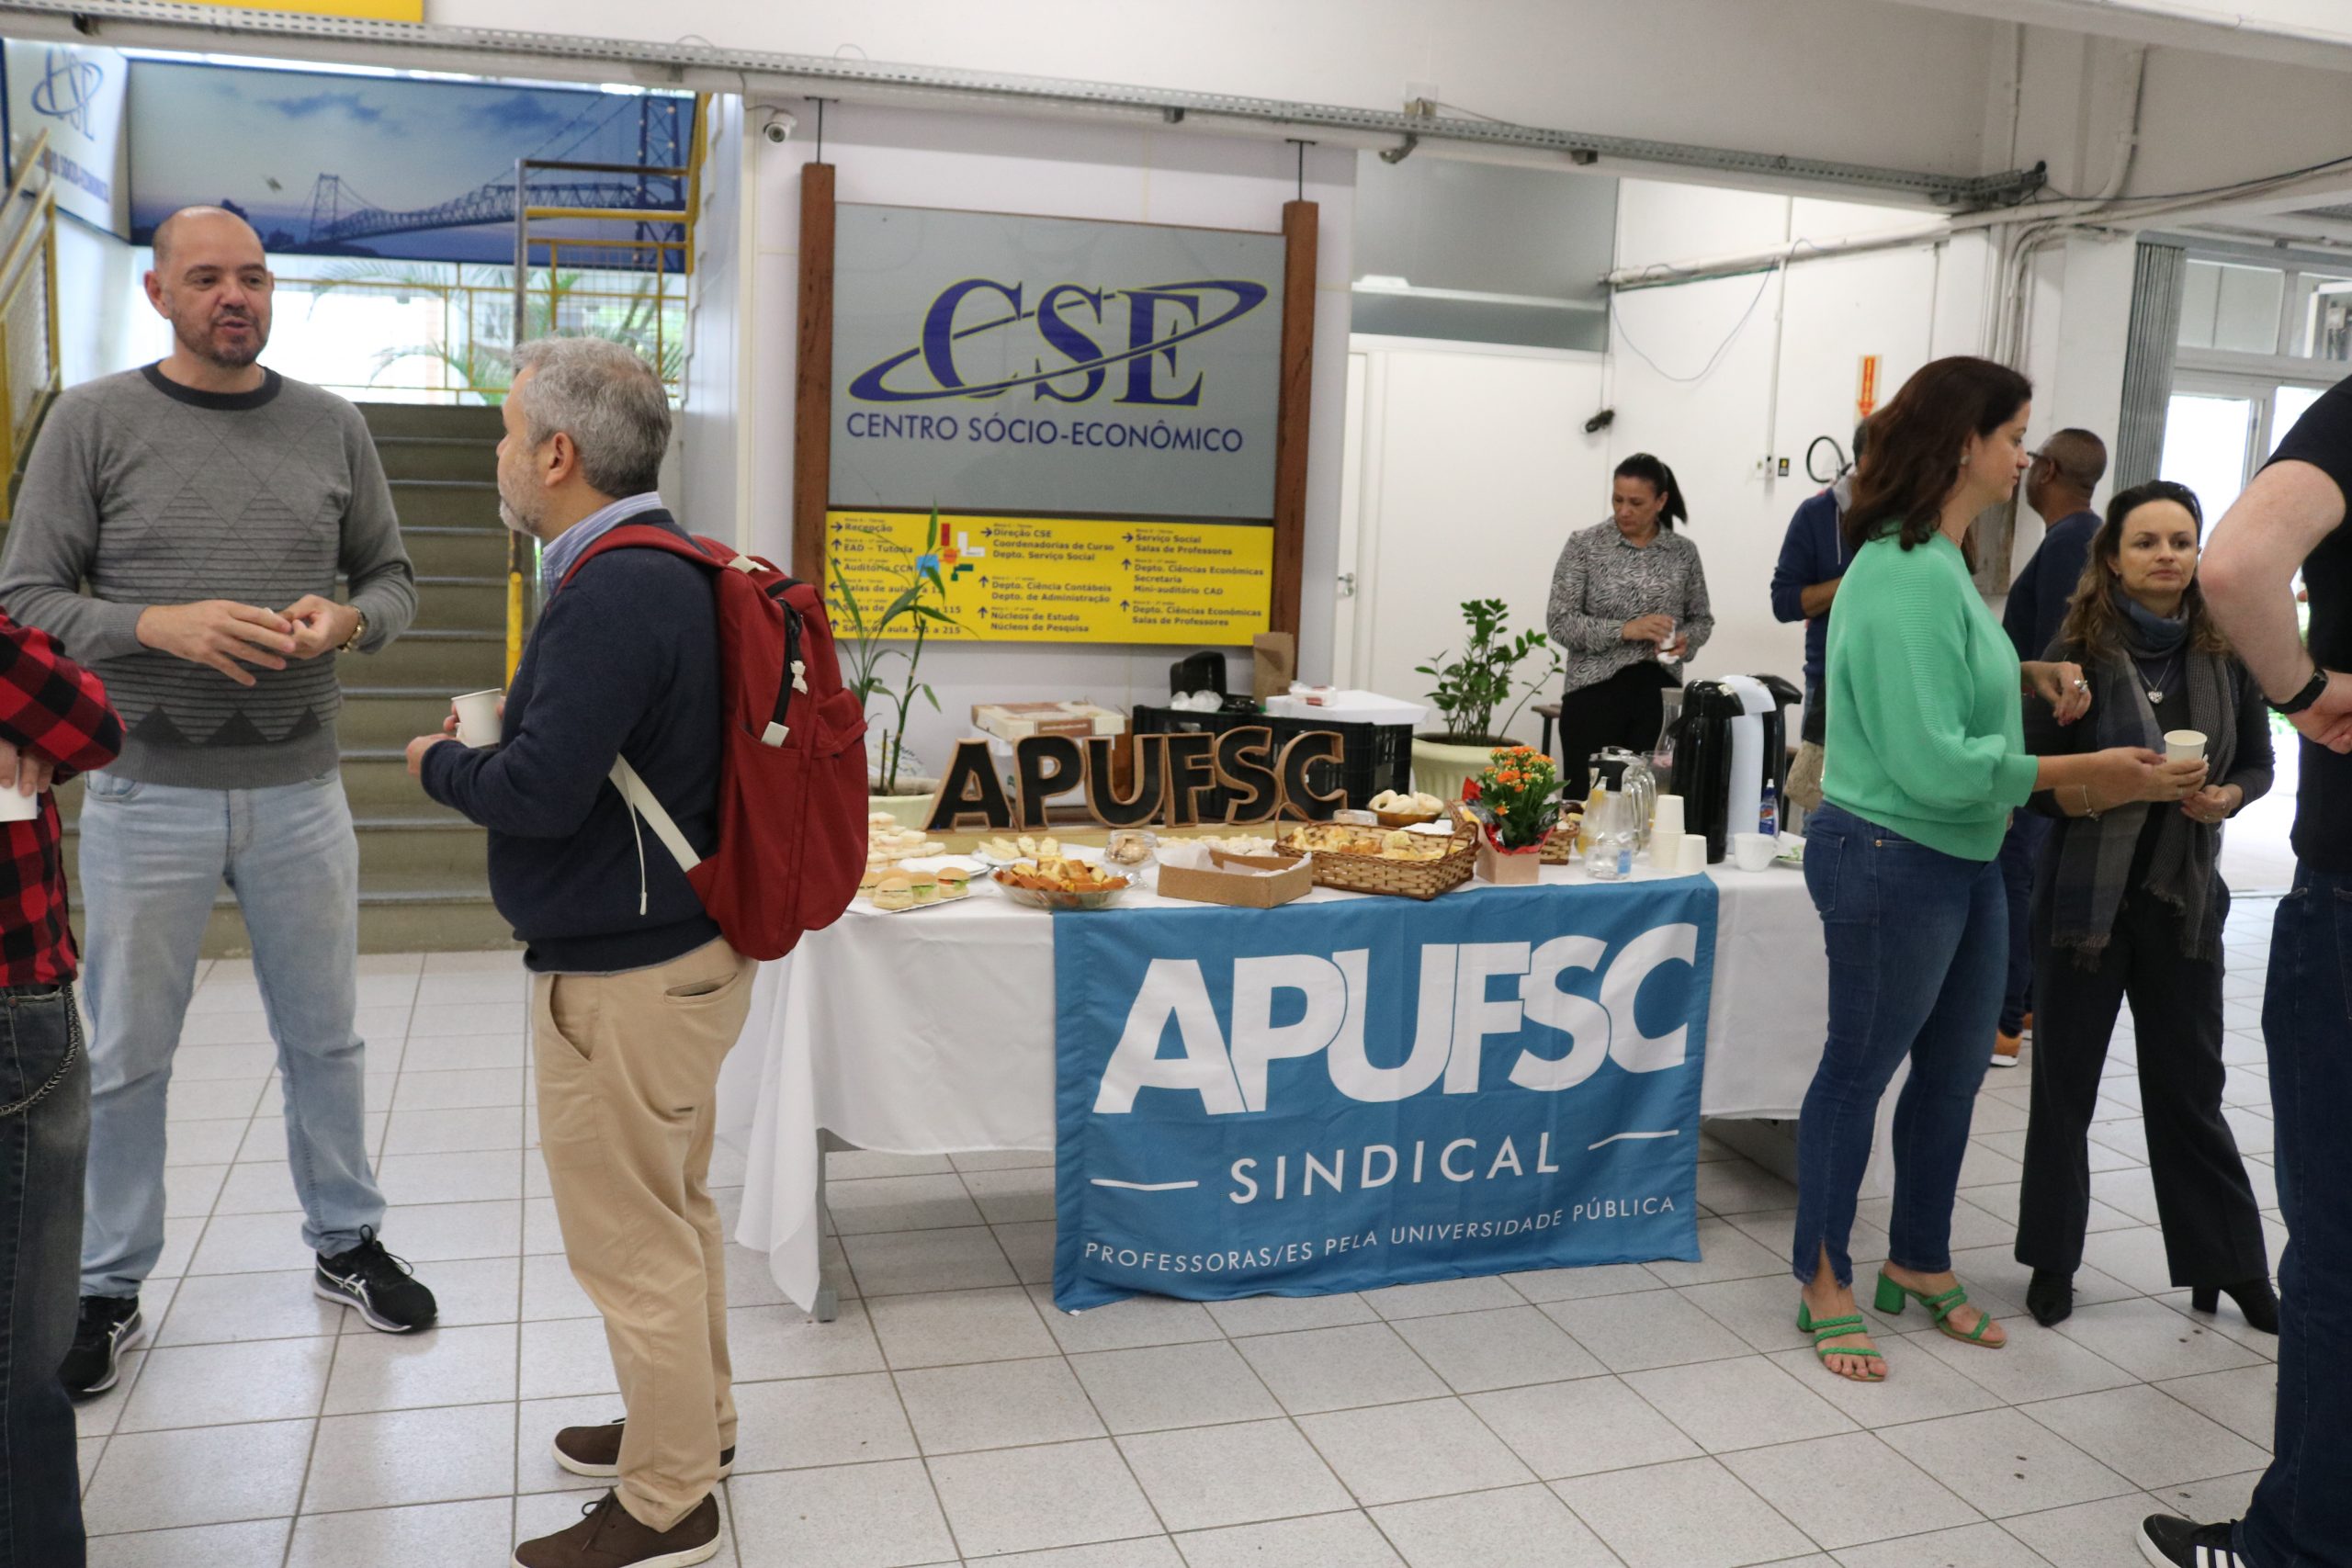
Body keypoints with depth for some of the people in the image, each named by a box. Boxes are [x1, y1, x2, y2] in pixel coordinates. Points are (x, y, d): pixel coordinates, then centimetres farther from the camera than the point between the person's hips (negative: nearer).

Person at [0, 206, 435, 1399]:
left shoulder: (331, 427, 5)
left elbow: (393, 576, 12)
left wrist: (348, 620, -10)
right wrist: (160, 627, -20)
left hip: (300, 791, 2)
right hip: (146, 795, -2)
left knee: (324, 1038, 13)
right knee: (126, 1057, 8)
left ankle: (346, 1245, 31)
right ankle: (108, 1290, 26)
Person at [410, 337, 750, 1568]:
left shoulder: (613, 596, -23)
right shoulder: (668, 570, 9)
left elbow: (542, 791, -27)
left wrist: (440, 763, -8)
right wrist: (492, 734, 5)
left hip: (622, 977, -10)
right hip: (679, 947, 10)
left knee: (631, 1239, 4)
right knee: (674, 1207, 23)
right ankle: (695, 1422, 41)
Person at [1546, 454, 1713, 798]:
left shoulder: (1683, 552, 6)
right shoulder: (1585, 545, -2)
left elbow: (1702, 619, 15)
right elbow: (1560, 622, -7)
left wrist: (1686, 640, -8)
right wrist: (1625, 630, -18)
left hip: (1660, 692, 2)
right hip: (1596, 692, -2)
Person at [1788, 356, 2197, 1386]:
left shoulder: (1942, 564, 8)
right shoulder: (1906, 576, -21)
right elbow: (1932, 761, -25)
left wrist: (2027, 674, 3)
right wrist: (2081, 773, -21)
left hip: (1963, 859, 9)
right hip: (1889, 858, -9)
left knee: (1953, 1066, 18)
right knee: (1861, 1068, 5)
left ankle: (1921, 1264, 35)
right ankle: (1825, 1283, 21)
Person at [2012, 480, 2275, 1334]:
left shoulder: (2227, 655, 1)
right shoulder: (2076, 654, -7)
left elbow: (2259, 764, 10)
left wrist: (2225, 798, -11)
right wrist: (2108, 788, -25)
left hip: (2183, 901, 2)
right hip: (2084, 899, -2)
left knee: (2189, 1084, 9)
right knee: (2065, 1081, 8)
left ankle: (2227, 1263, 24)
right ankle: (2053, 1260, 22)